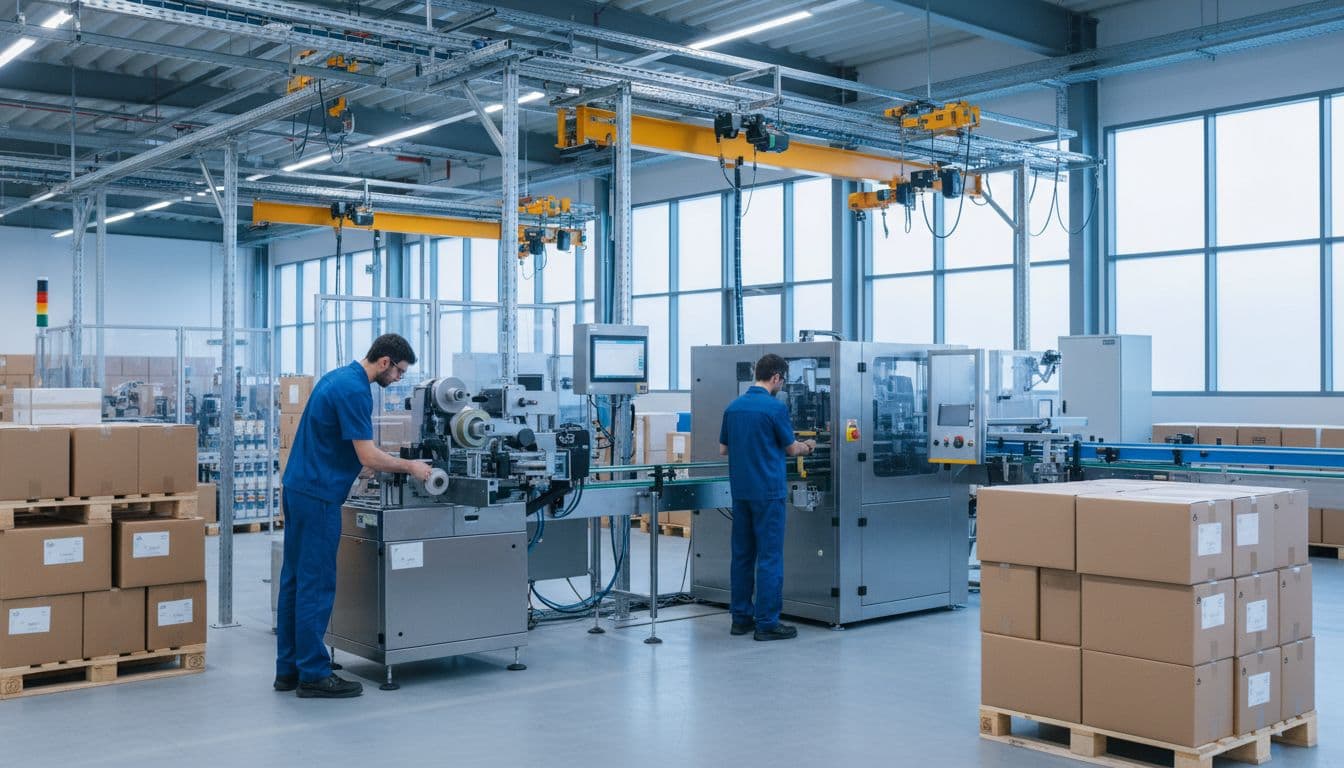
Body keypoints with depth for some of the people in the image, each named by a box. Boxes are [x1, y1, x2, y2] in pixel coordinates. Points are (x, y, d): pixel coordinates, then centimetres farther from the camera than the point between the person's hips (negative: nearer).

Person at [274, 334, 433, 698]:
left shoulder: (339, 377, 13)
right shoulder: (355, 390, -18)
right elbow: (368, 456, -20)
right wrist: (410, 467, -6)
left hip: (299, 487, 10)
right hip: (318, 495, -10)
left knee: (295, 580, 11)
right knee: (317, 584, -4)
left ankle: (288, 668, 17)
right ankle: (313, 674, 2)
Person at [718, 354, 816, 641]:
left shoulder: (733, 407, 7)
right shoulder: (775, 407, -13)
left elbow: (722, 449, 13)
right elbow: (791, 448, -1)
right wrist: (807, 447, 20)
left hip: (740, 490, 7)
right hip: (768, 491, -7)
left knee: (743, 555, 12)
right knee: (770, 557, -3)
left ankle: (741, 618, 16)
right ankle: (767, 623, -2)